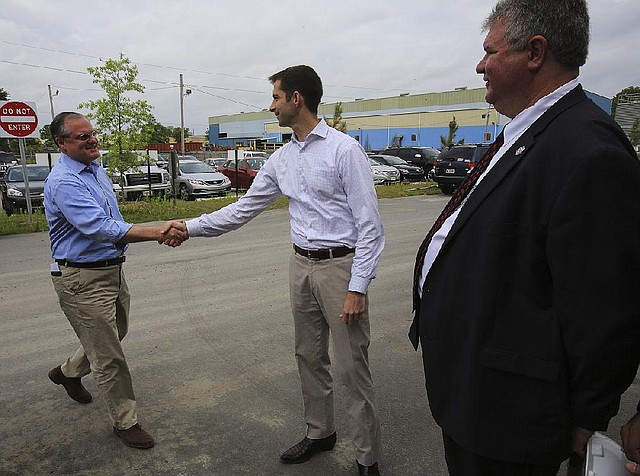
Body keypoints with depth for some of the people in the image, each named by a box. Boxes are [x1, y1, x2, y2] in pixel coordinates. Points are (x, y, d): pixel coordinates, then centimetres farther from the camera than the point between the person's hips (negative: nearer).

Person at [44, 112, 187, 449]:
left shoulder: (96, 169, 9)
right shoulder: (64, 181, -21)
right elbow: (101, 228, -32)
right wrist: (157, 233, -38)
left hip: (112, 270, 9)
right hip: (82, 280, -9)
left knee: (112, 336, 26)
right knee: (109, 358, 1)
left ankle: (68, 372, 51)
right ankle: (125, 422, 18)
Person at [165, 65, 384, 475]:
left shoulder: (345, 150, -12)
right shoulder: (281, 159, 9)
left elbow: (370, 225, -14)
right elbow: (243, 210, 13)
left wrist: (357, 287, -18)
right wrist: (190, 227, 8)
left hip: (340, 265, -7)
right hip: (302, 265, 7)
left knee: (351, 368, 2)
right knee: (310, 358, 18)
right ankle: (319, 433, 41)